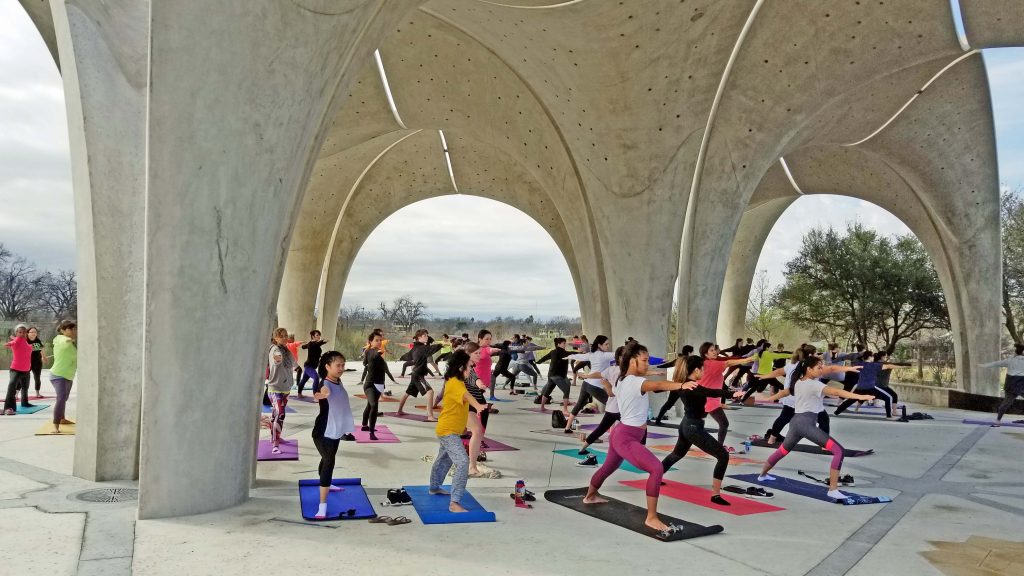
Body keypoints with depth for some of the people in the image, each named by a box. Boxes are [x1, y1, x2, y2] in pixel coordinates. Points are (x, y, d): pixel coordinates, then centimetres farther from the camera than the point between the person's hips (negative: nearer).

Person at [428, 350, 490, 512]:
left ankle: (434, 487, 50)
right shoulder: (455, 383, -25)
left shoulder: (456, 381, 7)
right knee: (462, 463, -20)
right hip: (448, 431, -11)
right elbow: (466, 395, -47)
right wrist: (478, 405, -64)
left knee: (444, 459, 29)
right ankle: (454, 503, -21)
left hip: (449, 430, 11)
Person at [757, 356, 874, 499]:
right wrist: (860, 396, -34)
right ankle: (833, 490, -21)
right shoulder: (814, 384, -10)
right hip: (806, 423, -9)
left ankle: (762, 475, 47)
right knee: (839, 450, -13)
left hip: (795, 421, 9)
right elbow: (836, 392, -25)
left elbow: (784, 392, 33)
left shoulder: (797, 382, 14)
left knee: (782, 451, 30)